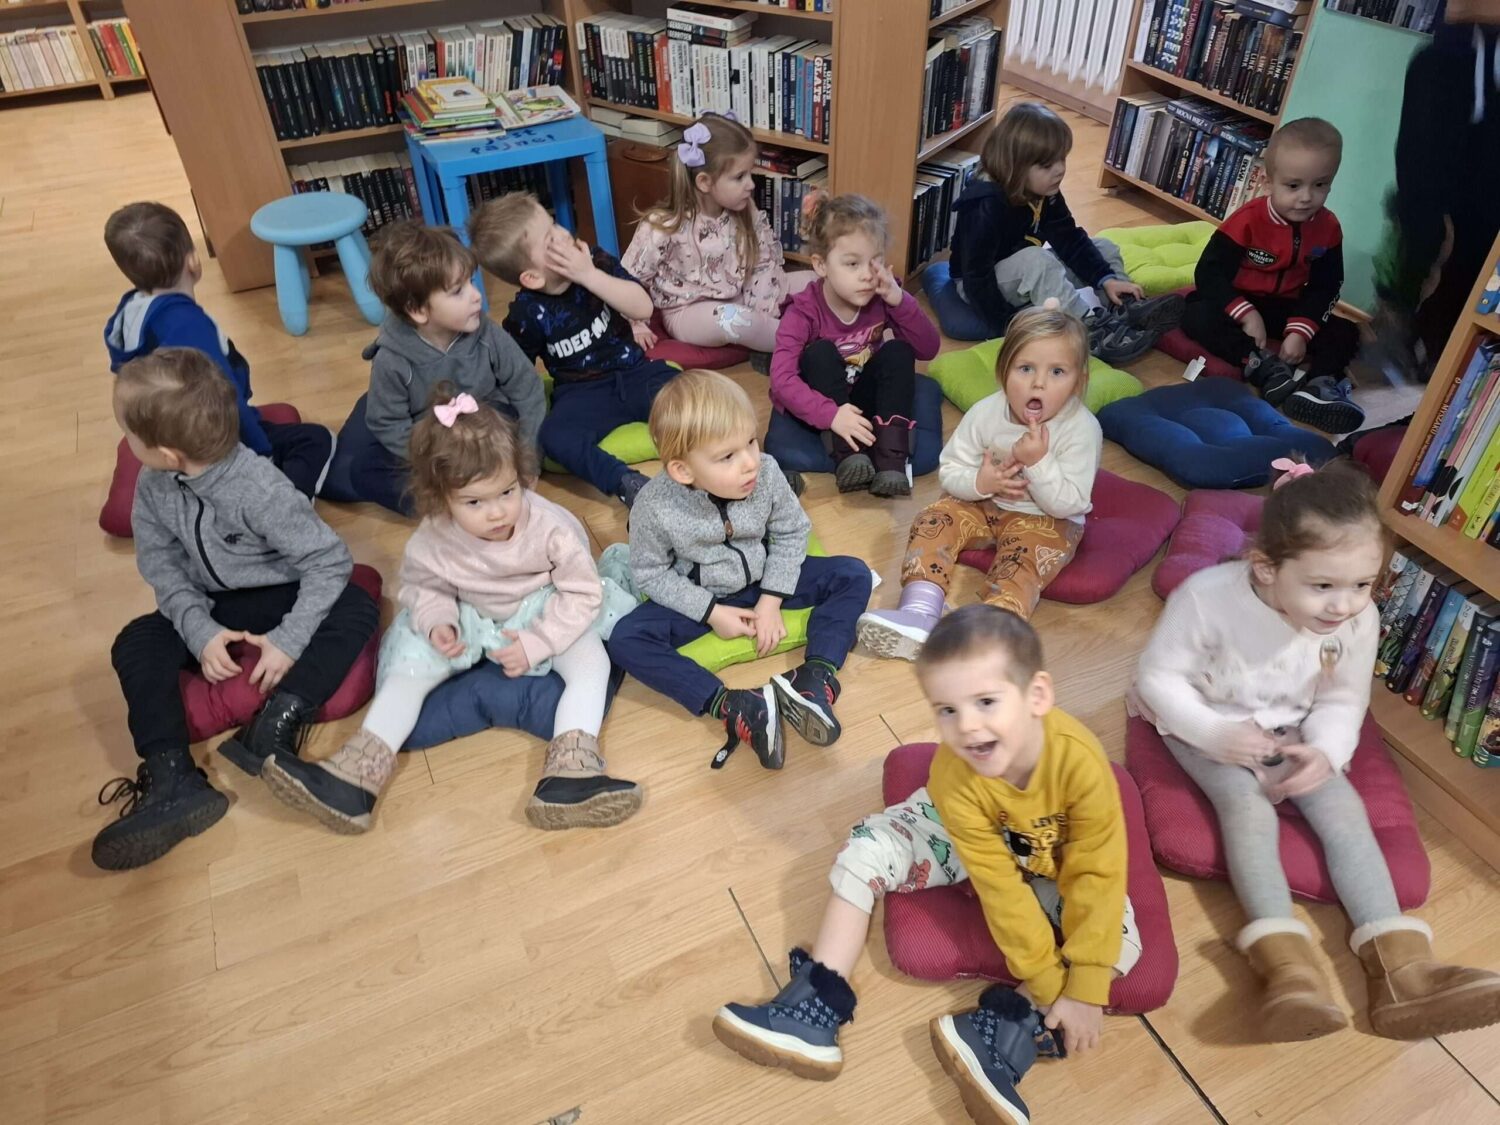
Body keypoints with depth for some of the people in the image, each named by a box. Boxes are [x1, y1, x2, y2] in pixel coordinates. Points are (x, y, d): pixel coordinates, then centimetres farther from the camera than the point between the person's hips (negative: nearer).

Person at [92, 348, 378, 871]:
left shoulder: (259, 489, -30)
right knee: (135, 644, -16)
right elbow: (160, 563, -3)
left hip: (283, 597, -5)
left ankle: (277, 724, -43)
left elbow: (331, 559, -27)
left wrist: (290, 639, -30)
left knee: (357, 610, -30)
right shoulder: (152, 485, -11)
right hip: (211, 608, 5)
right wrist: (199, 630, -19)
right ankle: (173, 780, -28)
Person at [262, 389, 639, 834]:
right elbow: (421, 585, -2)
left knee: (591, 660, -25)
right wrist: (436, 620, -24)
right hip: (469, 619, 2)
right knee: (410, 665, -13)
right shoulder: (433, 539, -23)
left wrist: (534, 642, -24)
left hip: (540, 614, -2)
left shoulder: (549, 526, -28)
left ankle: (568, 773, -38)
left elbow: (584, 593, -19)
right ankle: (358, 773, -16)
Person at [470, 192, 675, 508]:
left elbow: (643, 308, -14)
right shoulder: (527, 313, -10)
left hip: (634, 372, 2)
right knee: (554, 437, -33)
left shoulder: (595, 261, -5)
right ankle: (627, 483, -45)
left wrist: (591, 275, -21)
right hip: (583, 393, -2)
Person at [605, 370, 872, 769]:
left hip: (763, 580, 2)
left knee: (853, 575, -13)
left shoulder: (767, 474, -22)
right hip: (700, 598, -2)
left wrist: (771, 601, -13)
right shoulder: (655, 507, -27)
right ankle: (733, 707, -32)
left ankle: (816, 677, -24)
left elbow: (792, 532, -7)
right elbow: (650, 572, -13)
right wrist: (711, 612, -19)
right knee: (625, 640, -26)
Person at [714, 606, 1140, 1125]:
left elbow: (1097, 876, -29)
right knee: (867, 846, -18)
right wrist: (1049, 983, -25)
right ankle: (818, 1005, -16)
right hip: (969, 842, 0)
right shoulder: (953, 776, -35)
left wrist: (1086, 988, -26)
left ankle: (1008, 1031, -23)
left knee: (1119, 936, -22)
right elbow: (998, 886, -29)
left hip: (1055, 863, 0)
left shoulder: (1081, 760, -39)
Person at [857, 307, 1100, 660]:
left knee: (1022, 558, -31)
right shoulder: (986, 413, -11)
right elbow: (949, 472, -6)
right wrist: (980, 482, -27)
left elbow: (1069, 504, -21)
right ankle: (918, 614, -33)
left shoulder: (1082, 429, -20)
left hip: (1047, 520, -3)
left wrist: (1039, 462, -35)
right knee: (933, 520, -17)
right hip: (985, 504, 4)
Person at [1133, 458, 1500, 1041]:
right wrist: (1216, 734, -31)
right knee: (1248, 809, -25)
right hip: (1206, 728, -4)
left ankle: (1401, 969, -14)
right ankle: (1287, 966, -35)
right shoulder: (1208, 597, -30)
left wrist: (1325, 751, -22)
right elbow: (1158, 675, -20)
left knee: (1344, 809, -13)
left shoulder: (1359, 619, -17)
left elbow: (1343, 699, -2)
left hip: (1291, 733, 4)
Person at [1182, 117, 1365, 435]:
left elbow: (1325, 287, -5)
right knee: (1198, 316, -34)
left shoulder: (1328, 228, -7)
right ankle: (1264, 368, -40)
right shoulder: (1248, 220, -21)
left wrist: (1300, 330, -22)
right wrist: (1245, 314, -31)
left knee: (1345, 333, -10)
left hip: (1287, 308, 4)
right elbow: (1209, 272, -22)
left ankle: (1318, 385, -34)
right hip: (1238, 303, -4)